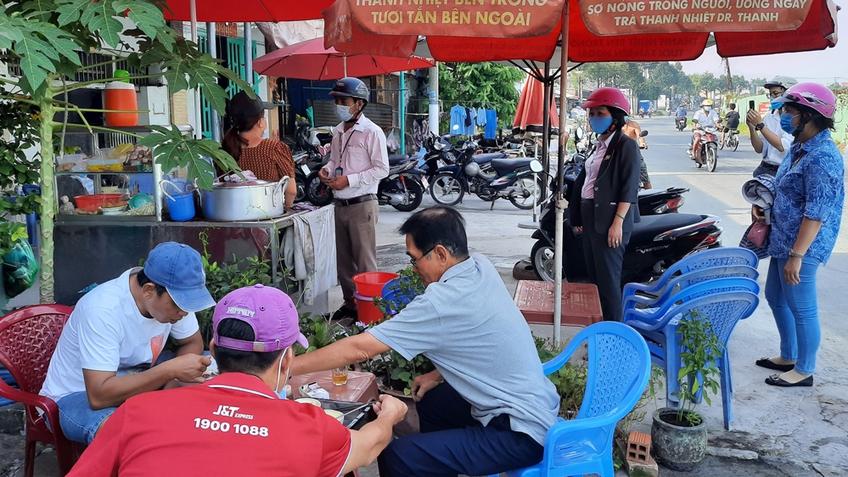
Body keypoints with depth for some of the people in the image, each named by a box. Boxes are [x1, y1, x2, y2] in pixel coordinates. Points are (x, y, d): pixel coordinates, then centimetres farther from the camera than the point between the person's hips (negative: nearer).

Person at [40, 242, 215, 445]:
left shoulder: (173, 294, -14)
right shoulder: (103, 309, -32)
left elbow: (193, 342, 1)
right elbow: (99, 396, -36)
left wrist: (171, 386, -19)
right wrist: (170, 370, -38)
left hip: (134, 383, 7)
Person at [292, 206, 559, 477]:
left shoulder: (441, 303, -25)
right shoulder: (483, 268, -2)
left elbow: (359, 349, -22)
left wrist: (286, 368, -14)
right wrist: (440, 374, 9)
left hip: (523, 435, -10)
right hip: (536, 406, 10)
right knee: (430, 401, 28)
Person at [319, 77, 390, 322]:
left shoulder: (372, 132, -10)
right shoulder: (338, 131, 13)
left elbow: (381, 169, -13)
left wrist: (349, 180, -18)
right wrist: (328, 169, 3)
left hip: (362, 204, -8)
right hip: (340, 204, 8)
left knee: (365, 261, -3)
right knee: (343, 259, 14)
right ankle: (349, 302, 25)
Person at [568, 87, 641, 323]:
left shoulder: (626, 145, -10)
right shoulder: (599, 145, 15)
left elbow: (629, 188, -16)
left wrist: (618, 223, -23)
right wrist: (578, 216, 17)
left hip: (609, 220, -9)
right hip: (590, 217, 9)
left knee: (608, 278, -6)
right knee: (594, 275, 15)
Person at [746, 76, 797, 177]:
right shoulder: (769, 116, 9)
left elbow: (783, 147, -20)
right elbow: (759, 149, 9)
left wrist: (760, 125, -18)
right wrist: (752, 128, -7)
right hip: (764, 169, 5)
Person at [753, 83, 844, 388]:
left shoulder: (822, 157, -22)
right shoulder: (800, 147, 9)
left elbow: (816, 213, -25)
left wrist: (797, 255, -26)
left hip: (801, 246, -11)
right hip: (783, 240, 11)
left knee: (802, 309, 2)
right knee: (775, 297, 21)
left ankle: (804, 370, 18)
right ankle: (788, 357, 37)